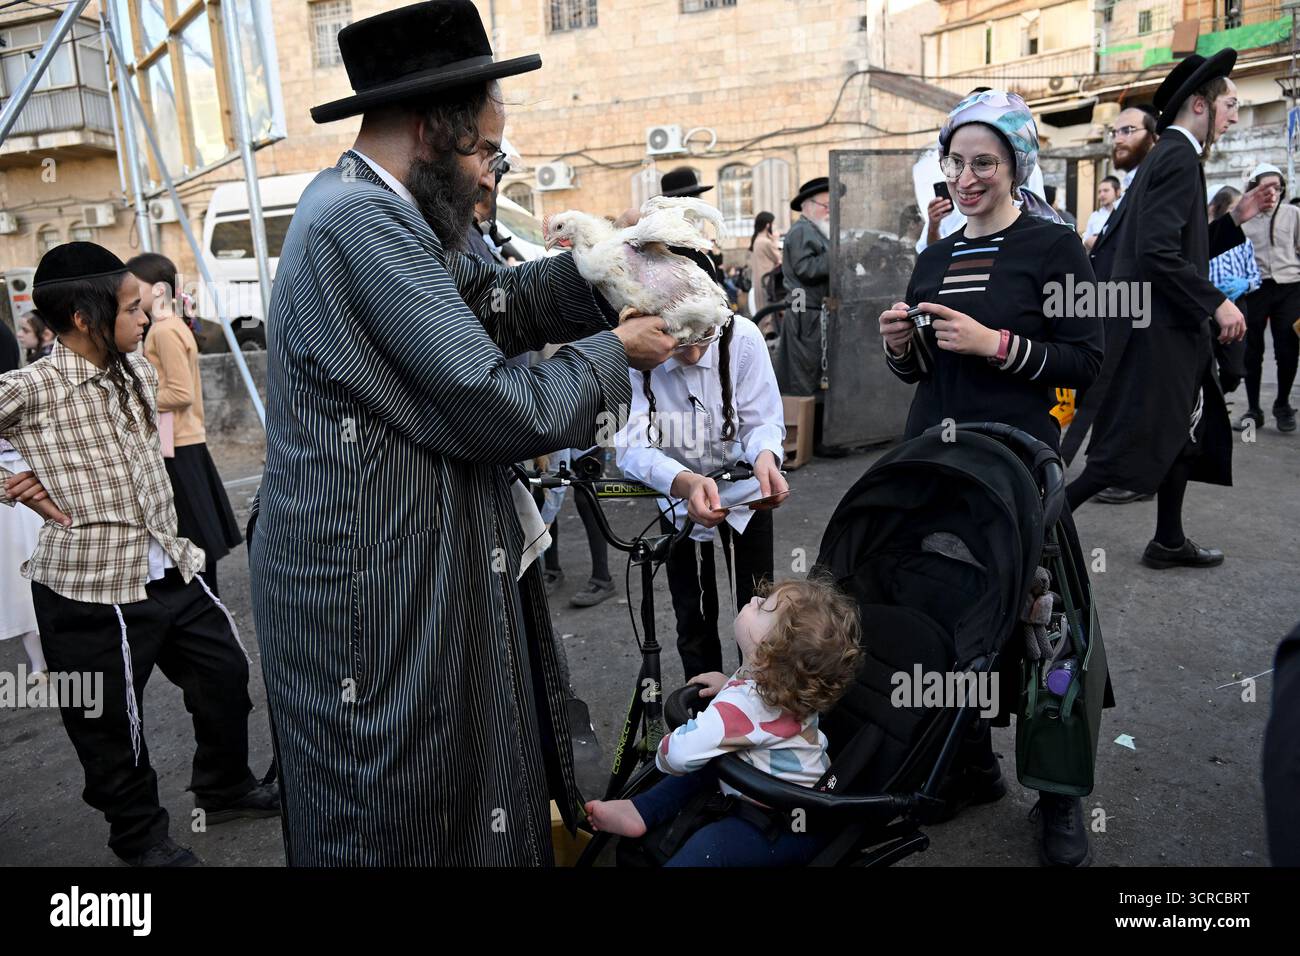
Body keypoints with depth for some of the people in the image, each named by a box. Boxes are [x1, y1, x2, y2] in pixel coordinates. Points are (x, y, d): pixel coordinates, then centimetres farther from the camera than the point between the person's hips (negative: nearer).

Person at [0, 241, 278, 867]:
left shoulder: (138, 374, 7)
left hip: (168, 567, 7)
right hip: (90, 586, -7)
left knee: (226, 669, 15)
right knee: (110, 721, 9)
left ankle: (224, 789, 38)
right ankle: (140, 836, 32)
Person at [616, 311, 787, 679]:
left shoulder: (742, 336, -25)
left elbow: (763, 422, -20)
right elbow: (631, 448, -34)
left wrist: (765, 457, -44)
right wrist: (686, 482, -53)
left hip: (746, 493, 0)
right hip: (679, 497, 0)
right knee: (694, 622, 8)